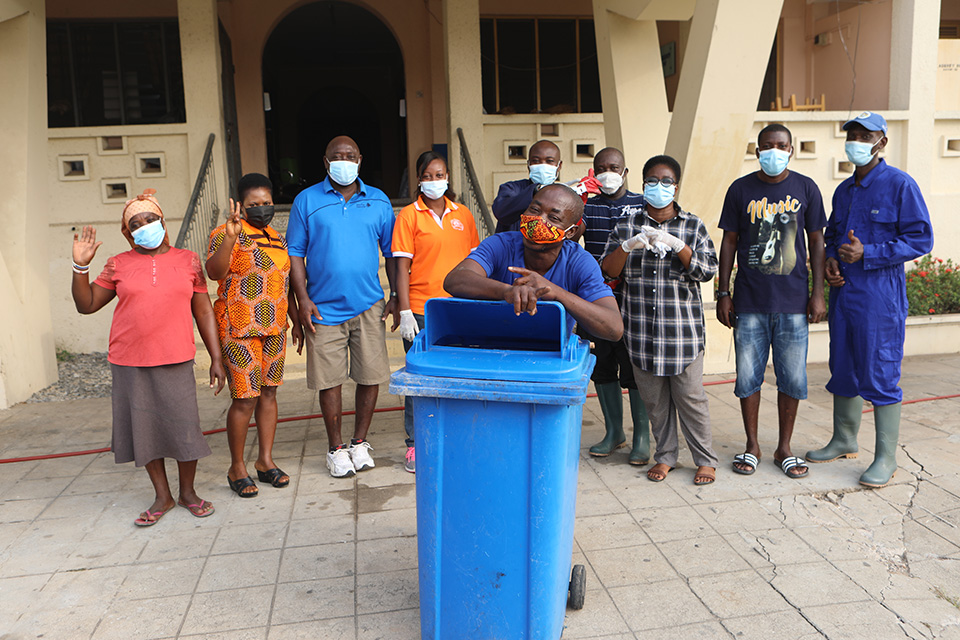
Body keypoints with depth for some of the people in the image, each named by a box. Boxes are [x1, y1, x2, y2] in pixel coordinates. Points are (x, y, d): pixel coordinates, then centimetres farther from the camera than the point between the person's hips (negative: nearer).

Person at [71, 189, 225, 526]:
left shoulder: (188, 260, 5)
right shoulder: (119, 264, 6)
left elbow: (203, 311, 6)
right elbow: (86, 304, 11)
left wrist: (216, 358, 3)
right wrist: (81, 265, -3)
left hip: (175, 361, -1)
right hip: (129, 363, 1)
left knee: (184, 427, 2)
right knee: (144, 429, 8)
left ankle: (188, 492, 23)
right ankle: (162, 497, 25)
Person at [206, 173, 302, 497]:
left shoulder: (277, 237, 16)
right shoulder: (226, 233, -6)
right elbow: (214, 272, -24)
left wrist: (296, 321, 19)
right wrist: (230, 237, -36)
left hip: (274, 328, 7)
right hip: (240, 328, -7)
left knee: (268, 393, 11)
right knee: (245, 398, -4)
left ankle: (265, 460, 22)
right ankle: (237, 467, 12)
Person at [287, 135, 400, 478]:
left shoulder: (379, 201, 8)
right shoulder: (307, 200, 4)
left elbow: (392, 252, 11)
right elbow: (295, 252, 3)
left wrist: (396, 297, 4)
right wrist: (303, 299, -6)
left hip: (369, 306, 1)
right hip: (324, 308, -1)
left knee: (370, 376, 4)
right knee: (329, 380, 3)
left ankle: (360, 442, 23)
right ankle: (336, 448, 20)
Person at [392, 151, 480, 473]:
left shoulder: (463, 214, 11)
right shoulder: (408, 215, 0)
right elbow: (402, 267, -3)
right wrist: (405, 312, -10)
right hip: (421, 312, -3)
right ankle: (416, 445, 15)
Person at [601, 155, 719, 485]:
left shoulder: (693, 226, 6)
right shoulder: (627, 225, 8)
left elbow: (707, 271, -4)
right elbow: (608, 270, 3)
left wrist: (676, 245, -17)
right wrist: (628, 246, -16)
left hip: (682, 328, -1)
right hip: (642, 330, 2)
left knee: (690, 396, 1)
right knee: (654, 397, 10)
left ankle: (705, 459, 17)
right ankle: (665, 455, 26)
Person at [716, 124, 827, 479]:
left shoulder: (806, 188, 4)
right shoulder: (741, 189, 3)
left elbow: (816, 241, 8)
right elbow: (729, 242, 6)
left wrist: (818, 293, 2)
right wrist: (723, 294, 2)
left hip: (793, 302, 1)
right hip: (749, 302, 0)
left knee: (792, 378, 5)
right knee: (748, 376, 5)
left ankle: (784, 448, 21)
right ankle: (752, 446, 21)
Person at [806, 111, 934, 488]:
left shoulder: (900, 185, -7)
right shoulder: (843, 191, 14)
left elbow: (920, 239, -10)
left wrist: (867, 254, -18)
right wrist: (830, 261, 2)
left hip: (880, 295, -7)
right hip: (842, 292, 7)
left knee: (880, 374, -3)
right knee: (843, 369, 14)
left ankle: (886, 458, 9)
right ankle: (844, 441, 30)